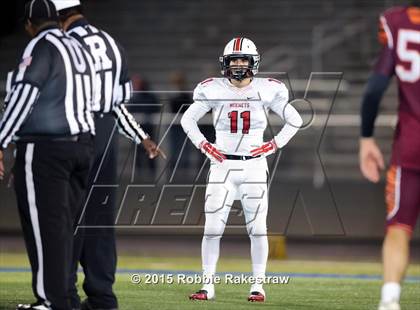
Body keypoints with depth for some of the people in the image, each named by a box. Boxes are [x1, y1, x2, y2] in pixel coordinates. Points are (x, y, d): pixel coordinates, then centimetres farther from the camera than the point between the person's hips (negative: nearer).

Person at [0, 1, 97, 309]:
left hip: (44, 148, -8)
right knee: (63, 225, 11)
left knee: (46, 226, -7)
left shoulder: (41, 47, -7)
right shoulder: (81, 50, 18)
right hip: (83, 144, 8)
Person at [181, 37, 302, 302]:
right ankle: (208, 286, 2)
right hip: (222, 165, 1)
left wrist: (274, 145, -1)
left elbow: (294, 120, 9)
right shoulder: (213, 90, -1)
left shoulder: (266, 91, -2)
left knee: (257, 227, 1)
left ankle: (258, 285, 9)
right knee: (212, 227, -3)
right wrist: (204, 145, 2)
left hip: (254, 165, 0)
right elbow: (188, 119, 12)